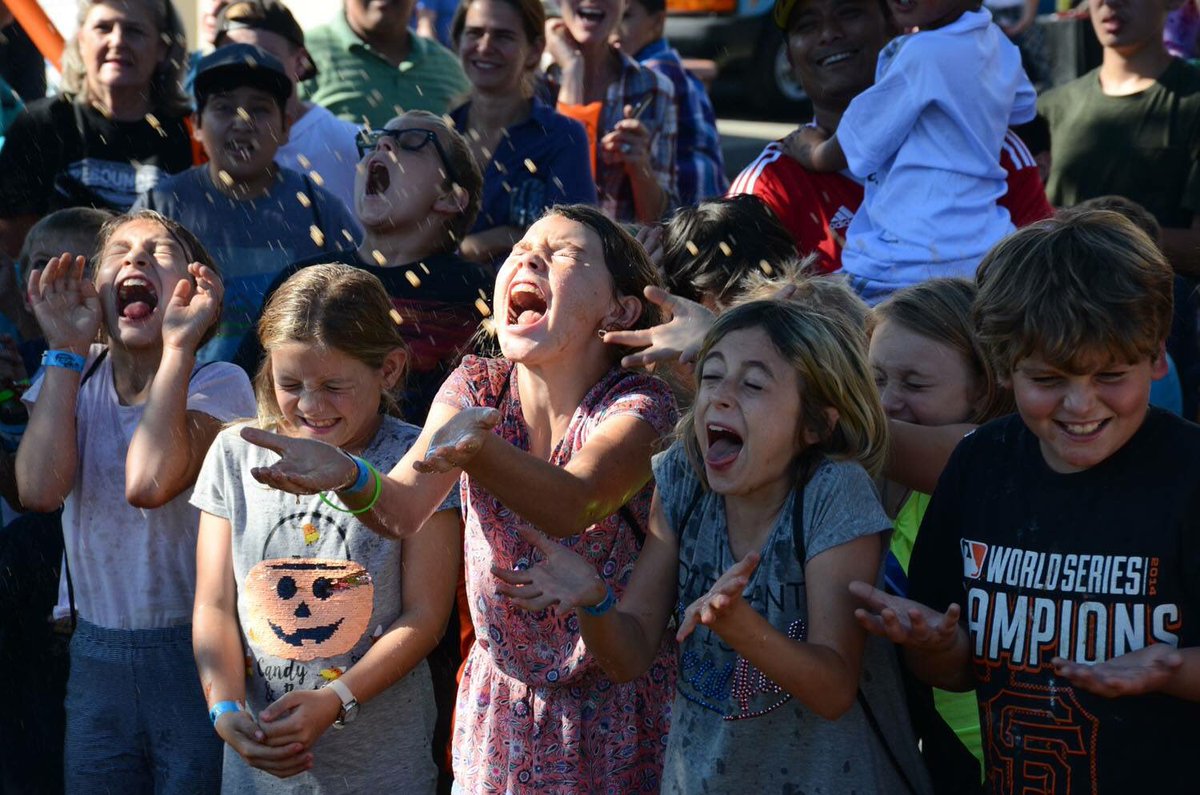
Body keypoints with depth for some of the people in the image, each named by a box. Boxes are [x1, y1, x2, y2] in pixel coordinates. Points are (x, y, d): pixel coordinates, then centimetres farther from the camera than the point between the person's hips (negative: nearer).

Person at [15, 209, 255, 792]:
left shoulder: (219, 384, -9)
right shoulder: (75, 375, 3)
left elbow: (149, 483, -29)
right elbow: (39, 489, -17)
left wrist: (179, 345, -23)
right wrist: (66, 350, -13)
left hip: (197, 655, -4)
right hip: (97, 656, 4)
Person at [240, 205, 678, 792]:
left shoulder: (638, 404, -16)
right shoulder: (478, 386, -5)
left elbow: (571, 506, -37)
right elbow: (402, 511, -21)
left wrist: (478, 447, -57)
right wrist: (347, 475, -44)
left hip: (615, 705, -3)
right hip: (500, 694, 3)